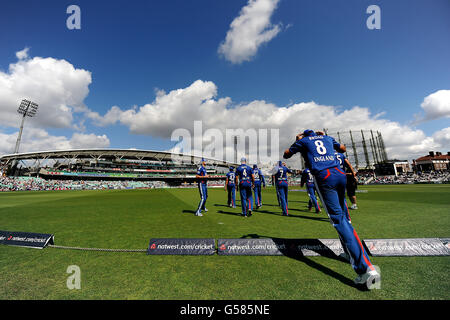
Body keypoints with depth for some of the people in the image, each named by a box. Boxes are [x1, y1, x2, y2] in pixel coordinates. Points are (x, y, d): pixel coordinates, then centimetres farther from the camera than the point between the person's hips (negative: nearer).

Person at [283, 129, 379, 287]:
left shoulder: (303, 141, 14)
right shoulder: (328, 138, 25)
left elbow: (286, 155, 22)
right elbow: (343, 148, 41)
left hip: (324, 177, -5)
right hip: (340, 175, 6)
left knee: (339, 220, -8)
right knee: (343, 217, 19)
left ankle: (365, 268, -14)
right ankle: (353, 254, 29)